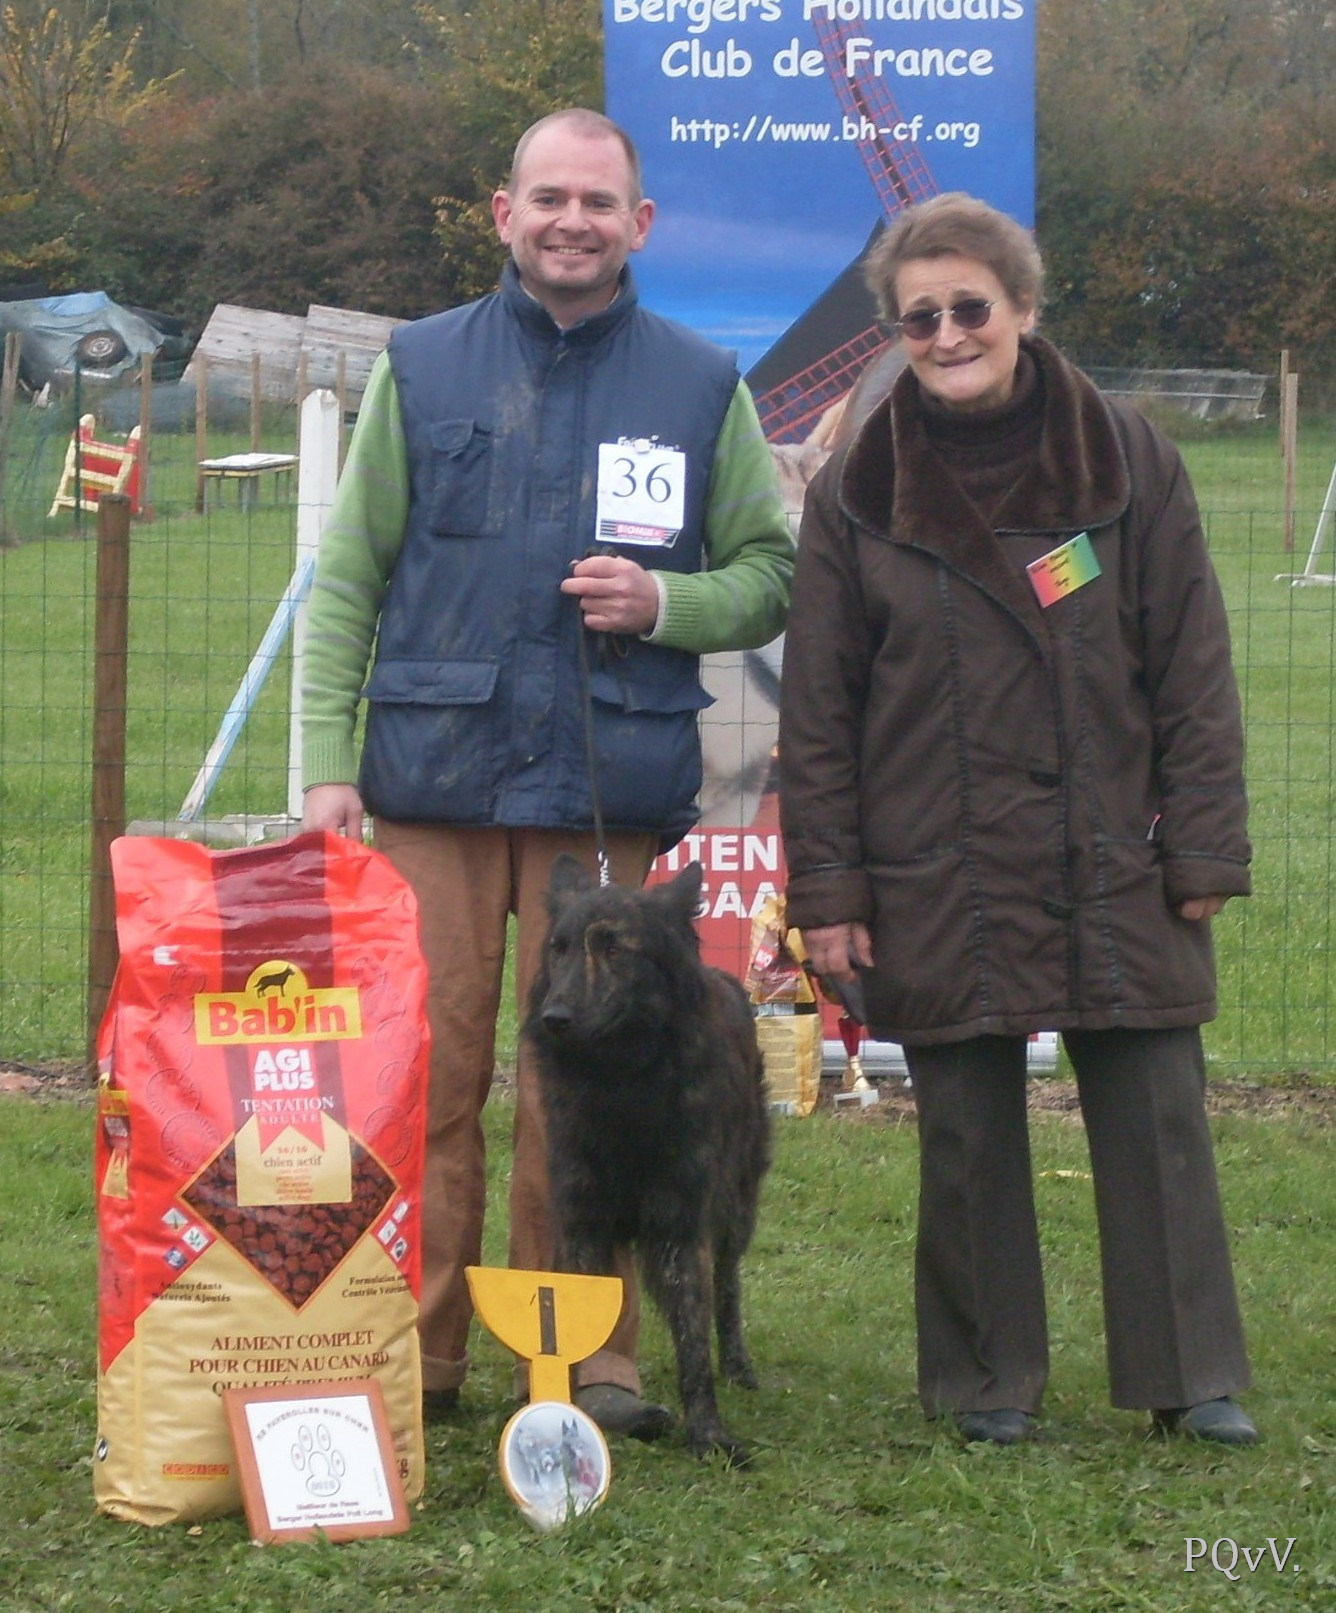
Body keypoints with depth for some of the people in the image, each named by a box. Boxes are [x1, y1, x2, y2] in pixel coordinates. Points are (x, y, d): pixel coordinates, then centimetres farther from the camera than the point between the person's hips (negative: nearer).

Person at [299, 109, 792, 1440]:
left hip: (607, 783, 0)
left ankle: (586, 1357, 7)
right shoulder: (420, 369, 9)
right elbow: (346, 580, 8)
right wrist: (327, 761, -2)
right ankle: (416, 1353, 7)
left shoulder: (701, 388, 10)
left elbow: (773, 574, 14)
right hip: (432, 778, 0)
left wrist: (668, 602, -7)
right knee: (424, 1070, -1)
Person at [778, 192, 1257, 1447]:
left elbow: (1192, 669, 3)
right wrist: (827, 886, -1)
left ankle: (1191, 1375, 10)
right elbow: (818, 708, 4)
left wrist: (1201, 849, -2)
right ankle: (987, 1380, 18)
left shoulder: (1128, 460, 2)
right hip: (939, 888, 0)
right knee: (966, 1137, 6)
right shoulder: (859, 489, 3)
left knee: (1155, 1119, 1)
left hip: (1116, 876, 0)